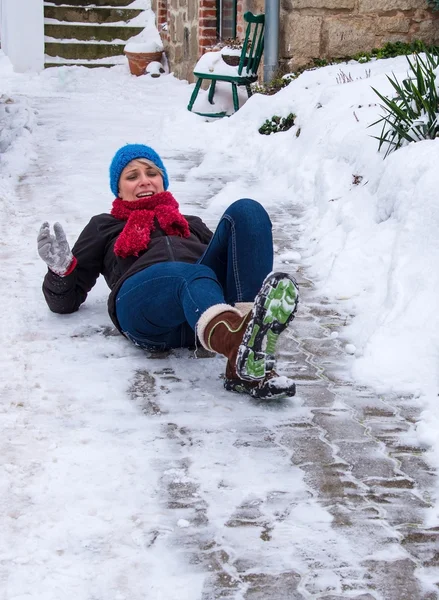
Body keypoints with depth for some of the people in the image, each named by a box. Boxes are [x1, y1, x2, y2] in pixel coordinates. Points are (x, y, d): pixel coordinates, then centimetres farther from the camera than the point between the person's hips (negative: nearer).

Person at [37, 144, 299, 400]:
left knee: (246, 211, -23)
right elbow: (66, 300, 31)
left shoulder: (191, 223, 45)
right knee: (191, 275, -38)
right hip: (142, 300, -3)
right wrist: (61, 268, 9)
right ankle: (238, 341, -77)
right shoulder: (104, 227, 39)